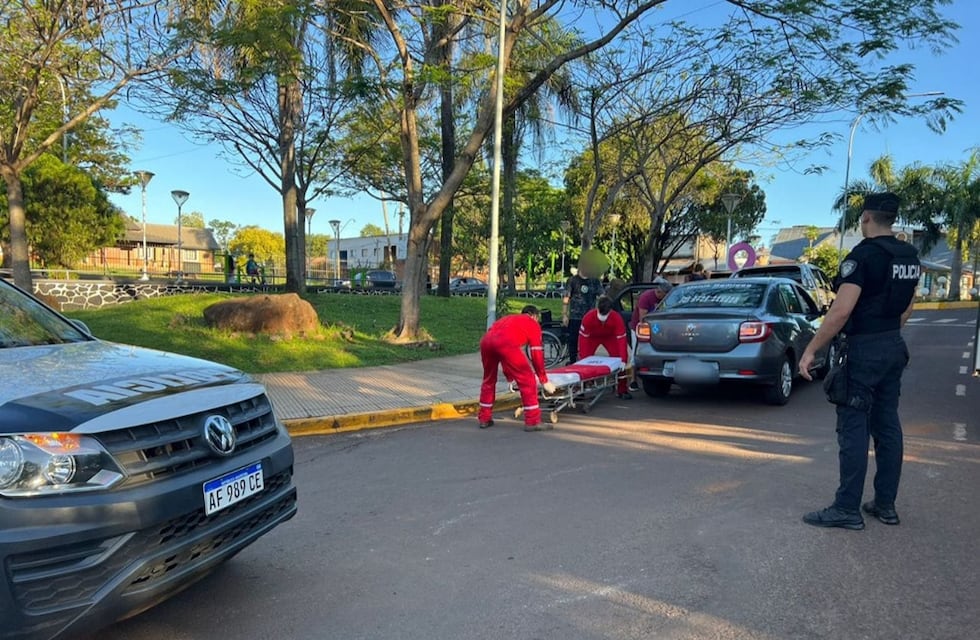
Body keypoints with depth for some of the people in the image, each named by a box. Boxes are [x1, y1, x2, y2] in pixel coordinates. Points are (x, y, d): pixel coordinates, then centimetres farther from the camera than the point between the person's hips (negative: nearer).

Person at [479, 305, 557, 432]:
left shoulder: (508, 318, 41)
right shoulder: (533, 324, 24)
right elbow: (537, 354, 17)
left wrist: (509, 375, 55)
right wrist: (544, 380, 26)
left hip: (485, 340, 6)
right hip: (506, 343, -6)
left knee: (489, 380, 25)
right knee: (527, 380, 6)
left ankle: (484, 419, 31)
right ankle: (533, 422, 8)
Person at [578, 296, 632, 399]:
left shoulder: (617, 318, -35)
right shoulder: (588, 317, -36)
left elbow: (621, 339, -32)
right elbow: (583, 337, -30)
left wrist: (623, 360, -38)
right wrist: (582, 357, -32)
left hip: (610, 337, 0)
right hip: (592, 337, 0)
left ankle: (622, 390, 0)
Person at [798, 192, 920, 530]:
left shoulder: (863, 254, -17)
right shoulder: (909, 256, 10)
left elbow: (841, 311, -24)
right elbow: (906, 308, 19)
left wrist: (810, 350, -19)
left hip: (863, 350, -9)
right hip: (894, 347, 9)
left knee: (853, 428, -4)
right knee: (887, 425, 12)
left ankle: (847, 509, 2)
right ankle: (885, 504, 20)